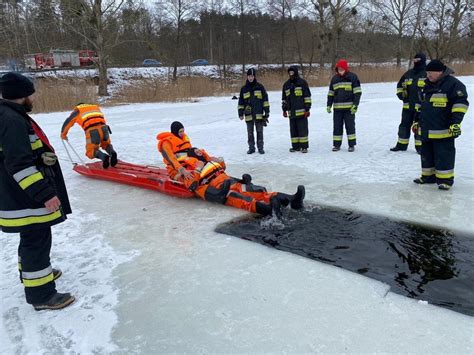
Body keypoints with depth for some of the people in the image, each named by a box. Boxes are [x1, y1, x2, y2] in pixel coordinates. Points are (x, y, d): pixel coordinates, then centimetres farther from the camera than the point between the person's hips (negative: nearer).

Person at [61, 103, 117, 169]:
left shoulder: (77, 110, 26)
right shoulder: (96, 107, 35)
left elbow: (68, 122, 29)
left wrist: (63, 134, 44)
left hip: (91, 131, -3)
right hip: (103, 128, 3)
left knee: (90, 153, 10)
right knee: (106, 144, 28)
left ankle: (103, 156, -23)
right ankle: (112, 153, -7)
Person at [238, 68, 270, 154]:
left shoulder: (260, 87, 4)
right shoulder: (244, 89, 8)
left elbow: (265, 100, 4)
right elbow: (241, 102, 12)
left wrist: (267, 112, -1)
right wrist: (240, 113, 5)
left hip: (259, 114, -1)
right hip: (248, 115, 2)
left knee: (259, 132, 3)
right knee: (250, 132, 6)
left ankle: (260, 147, 11)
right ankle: (251, 148, 15)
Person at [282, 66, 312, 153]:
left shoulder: (302, 82, -2)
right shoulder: (286, 85, 13)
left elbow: (307, 96, -3)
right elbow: (284, 98, 21)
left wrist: (307, 109, -8)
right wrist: (284, 110, 17)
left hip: (301, 112, -5)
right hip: (291, 112, 5)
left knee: (302, 129, -3)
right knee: (293, 130, 8)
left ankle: (304, 146, 3)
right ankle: (295, 146, 17)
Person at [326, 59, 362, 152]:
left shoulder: (352, 77, -3)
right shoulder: (334, 79, 10)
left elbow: (357, 92, -6)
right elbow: (330, 93, 16)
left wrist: (355, 105, -13)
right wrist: (329, 105, 9)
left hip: (349, 107, -4)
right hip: (337, 108, 4)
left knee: (350, 126, 0)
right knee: (337, 126, 6)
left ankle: (351, 145, 8)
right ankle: (336, 145, 14)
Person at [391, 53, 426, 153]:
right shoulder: (409, 73, 12)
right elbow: (400, 84, 26)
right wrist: (400, 93, 11)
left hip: (421, 106, -5)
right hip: (407, 105, 5)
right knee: (404, 125, 11)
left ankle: (420, 146, 10)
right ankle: (401, 145, 21)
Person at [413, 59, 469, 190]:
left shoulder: (453, 84, -10)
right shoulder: (428, 85, 15)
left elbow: (460, 103, -15)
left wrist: (456, 122, -22)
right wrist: (417, 121, 25)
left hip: (443, 130, -8)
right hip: (426, 130, 8)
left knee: (443, 155, -3)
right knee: (426, 153, 14)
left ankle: (445, 179, 7)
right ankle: (428, 176, 27)